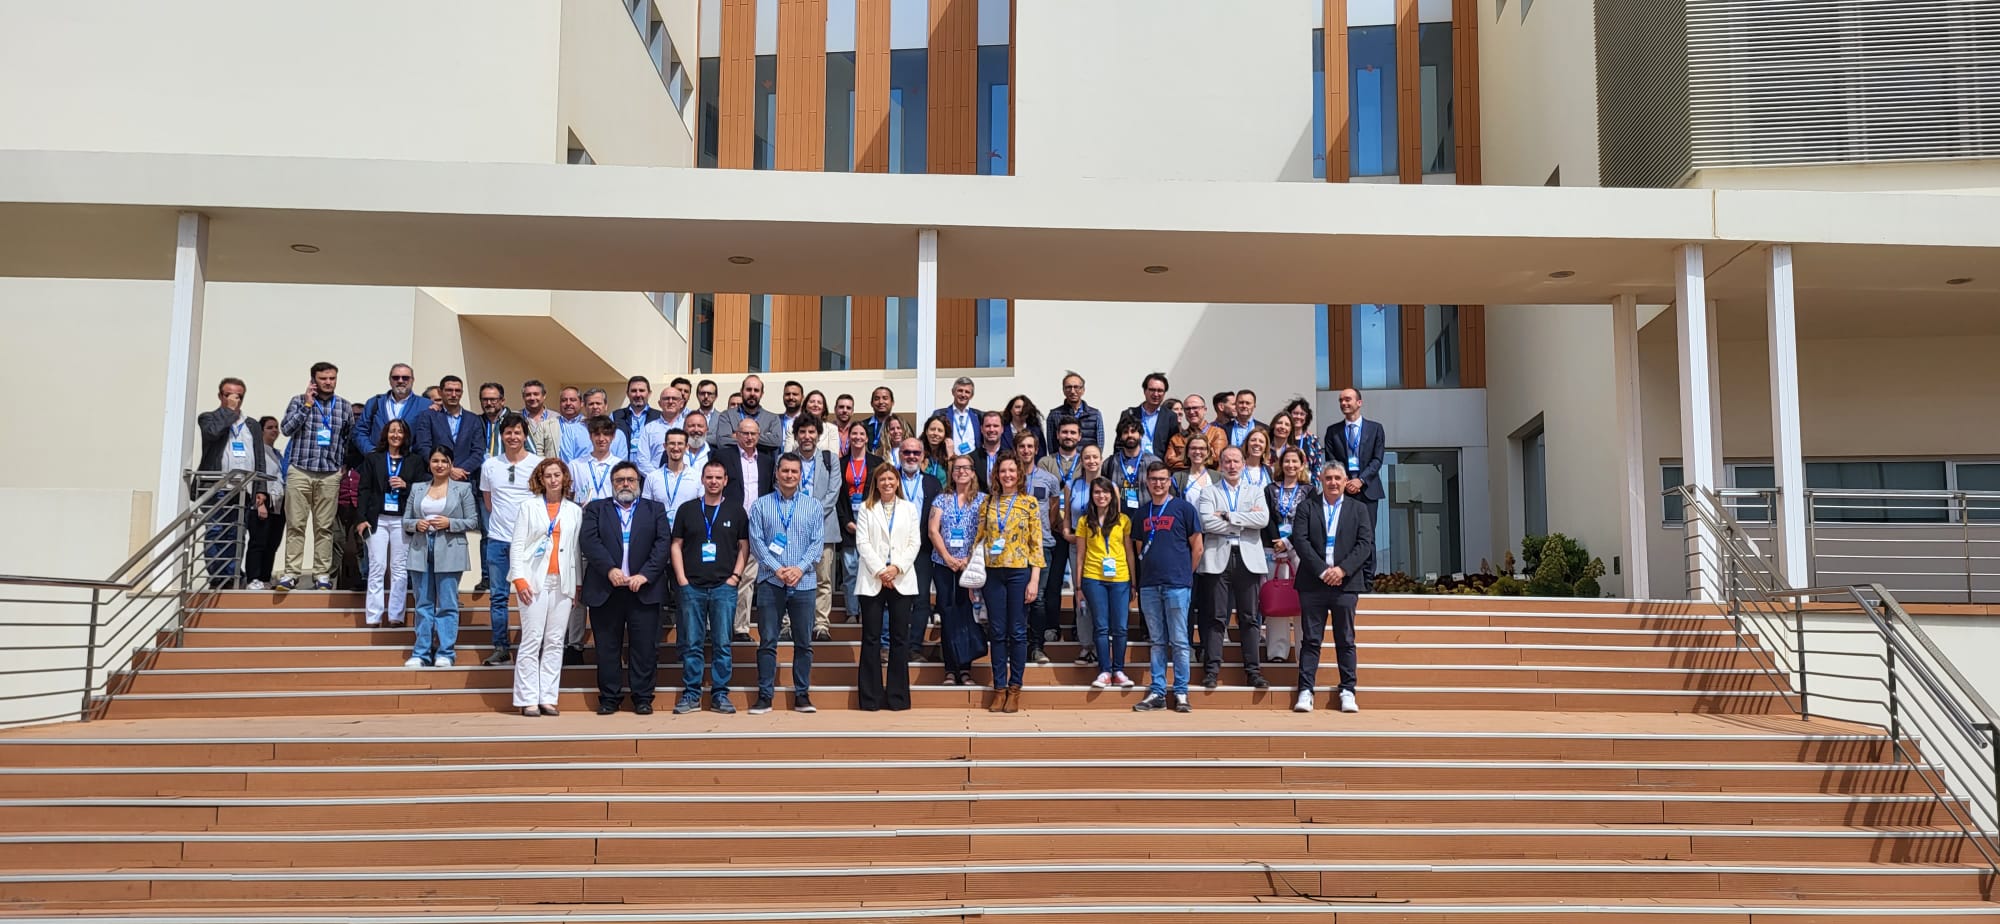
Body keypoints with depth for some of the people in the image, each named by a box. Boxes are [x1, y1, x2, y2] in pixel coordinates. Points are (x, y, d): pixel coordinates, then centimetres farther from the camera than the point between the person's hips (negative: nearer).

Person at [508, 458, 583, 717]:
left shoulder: (575, 511, 12)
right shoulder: (528, 507, 8)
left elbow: (577, 549, 10)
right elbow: (517, 545, 3)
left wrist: (578, 583, 4)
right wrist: (519, 579, -8)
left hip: (563, 582, 2)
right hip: (535, 581, -2)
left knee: (555, 642, 2)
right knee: (532, 641, -5)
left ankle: (548, 698, 5)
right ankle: (528, 700, -3)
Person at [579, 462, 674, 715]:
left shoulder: (655, 510, 13)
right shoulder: (596, 509, 12)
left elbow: (663, 544, 1)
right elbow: (589, 542, -2)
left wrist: (645, 575, -12)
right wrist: (610, 570, -16)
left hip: (643, 589, 0)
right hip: (605, 590, 0)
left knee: (645, 647, -1)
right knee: (607, 647, 4)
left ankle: (643, 698, 7)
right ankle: (609, 698, 11)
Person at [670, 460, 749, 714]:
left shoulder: (736, 511, 8)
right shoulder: (687, 509, 8)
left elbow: (744, 547, 9)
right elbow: (676, 545, 9)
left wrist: (735, 576, -3)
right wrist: (682, 579, -1)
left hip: (724, 586, 0)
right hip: (692, 586, 0)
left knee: (722, 643, 0)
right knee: (692, 643, 2)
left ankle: (720, 694, 7)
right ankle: (691, 694, 8)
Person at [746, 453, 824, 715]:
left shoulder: (812, 506, 8)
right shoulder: (761, 506, 5)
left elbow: (817, 542, 3)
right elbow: (757, 541, 0)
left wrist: (800, 568, -11)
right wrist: (776, 569, -12)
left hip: (803, 582, 1)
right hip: (770, 582, -1)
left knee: (803, 642, 4)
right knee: (767, 641, 1)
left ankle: (802, 694, 11)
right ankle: (764, 695, 5)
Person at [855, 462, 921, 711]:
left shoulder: (909, 508, 12)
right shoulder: (866, 509, 8)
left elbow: (915, 543, 5)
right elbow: (862, 543, 0)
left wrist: (897, 567, -9)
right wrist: (879, 571, -10)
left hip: (901, 579, 1)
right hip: (872, 579, -1)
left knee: (900, 637, 1)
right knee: (871, 637, -1)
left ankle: (897, 696, 5)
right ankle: (871, 697, 3)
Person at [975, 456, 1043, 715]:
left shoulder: (1030, 504, 2)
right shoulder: (987, 504, 9)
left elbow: (1036, 544, 0)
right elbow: (979, 539, 10)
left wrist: (1034, 580, -7)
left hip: (1020, 572, -2)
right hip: (992, 572, 2)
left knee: (1018, 632, 2)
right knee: (998, 632, 4)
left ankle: (1015, 688, 11)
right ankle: (999, 688, 11)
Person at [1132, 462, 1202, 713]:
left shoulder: (1183, 508, 0)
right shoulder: (1142, 513, 12)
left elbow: (1197, 547, 2)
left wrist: (1185, 574, 4)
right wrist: (1144, 575, 10)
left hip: (1177, 585, -4)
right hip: (1149, 586, 4)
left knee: (1179, 641, -1)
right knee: (1157, 642, 9)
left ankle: (1181, 693, 5)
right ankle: (1156, 692, 12)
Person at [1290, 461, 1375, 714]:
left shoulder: (1358, 510, 11)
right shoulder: (1306, 508, 8)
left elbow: (1366, 544, 1)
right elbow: (1300, 541, -3)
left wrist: (1342, 569, -12)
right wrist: (1322, 571, -12)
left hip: (1345, 583, 1)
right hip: (1313, 583, -1)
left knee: (1345, 640, 5)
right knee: (1310, 639, 0)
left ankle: (1347, 692, 10)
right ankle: (1305, 691, 0)